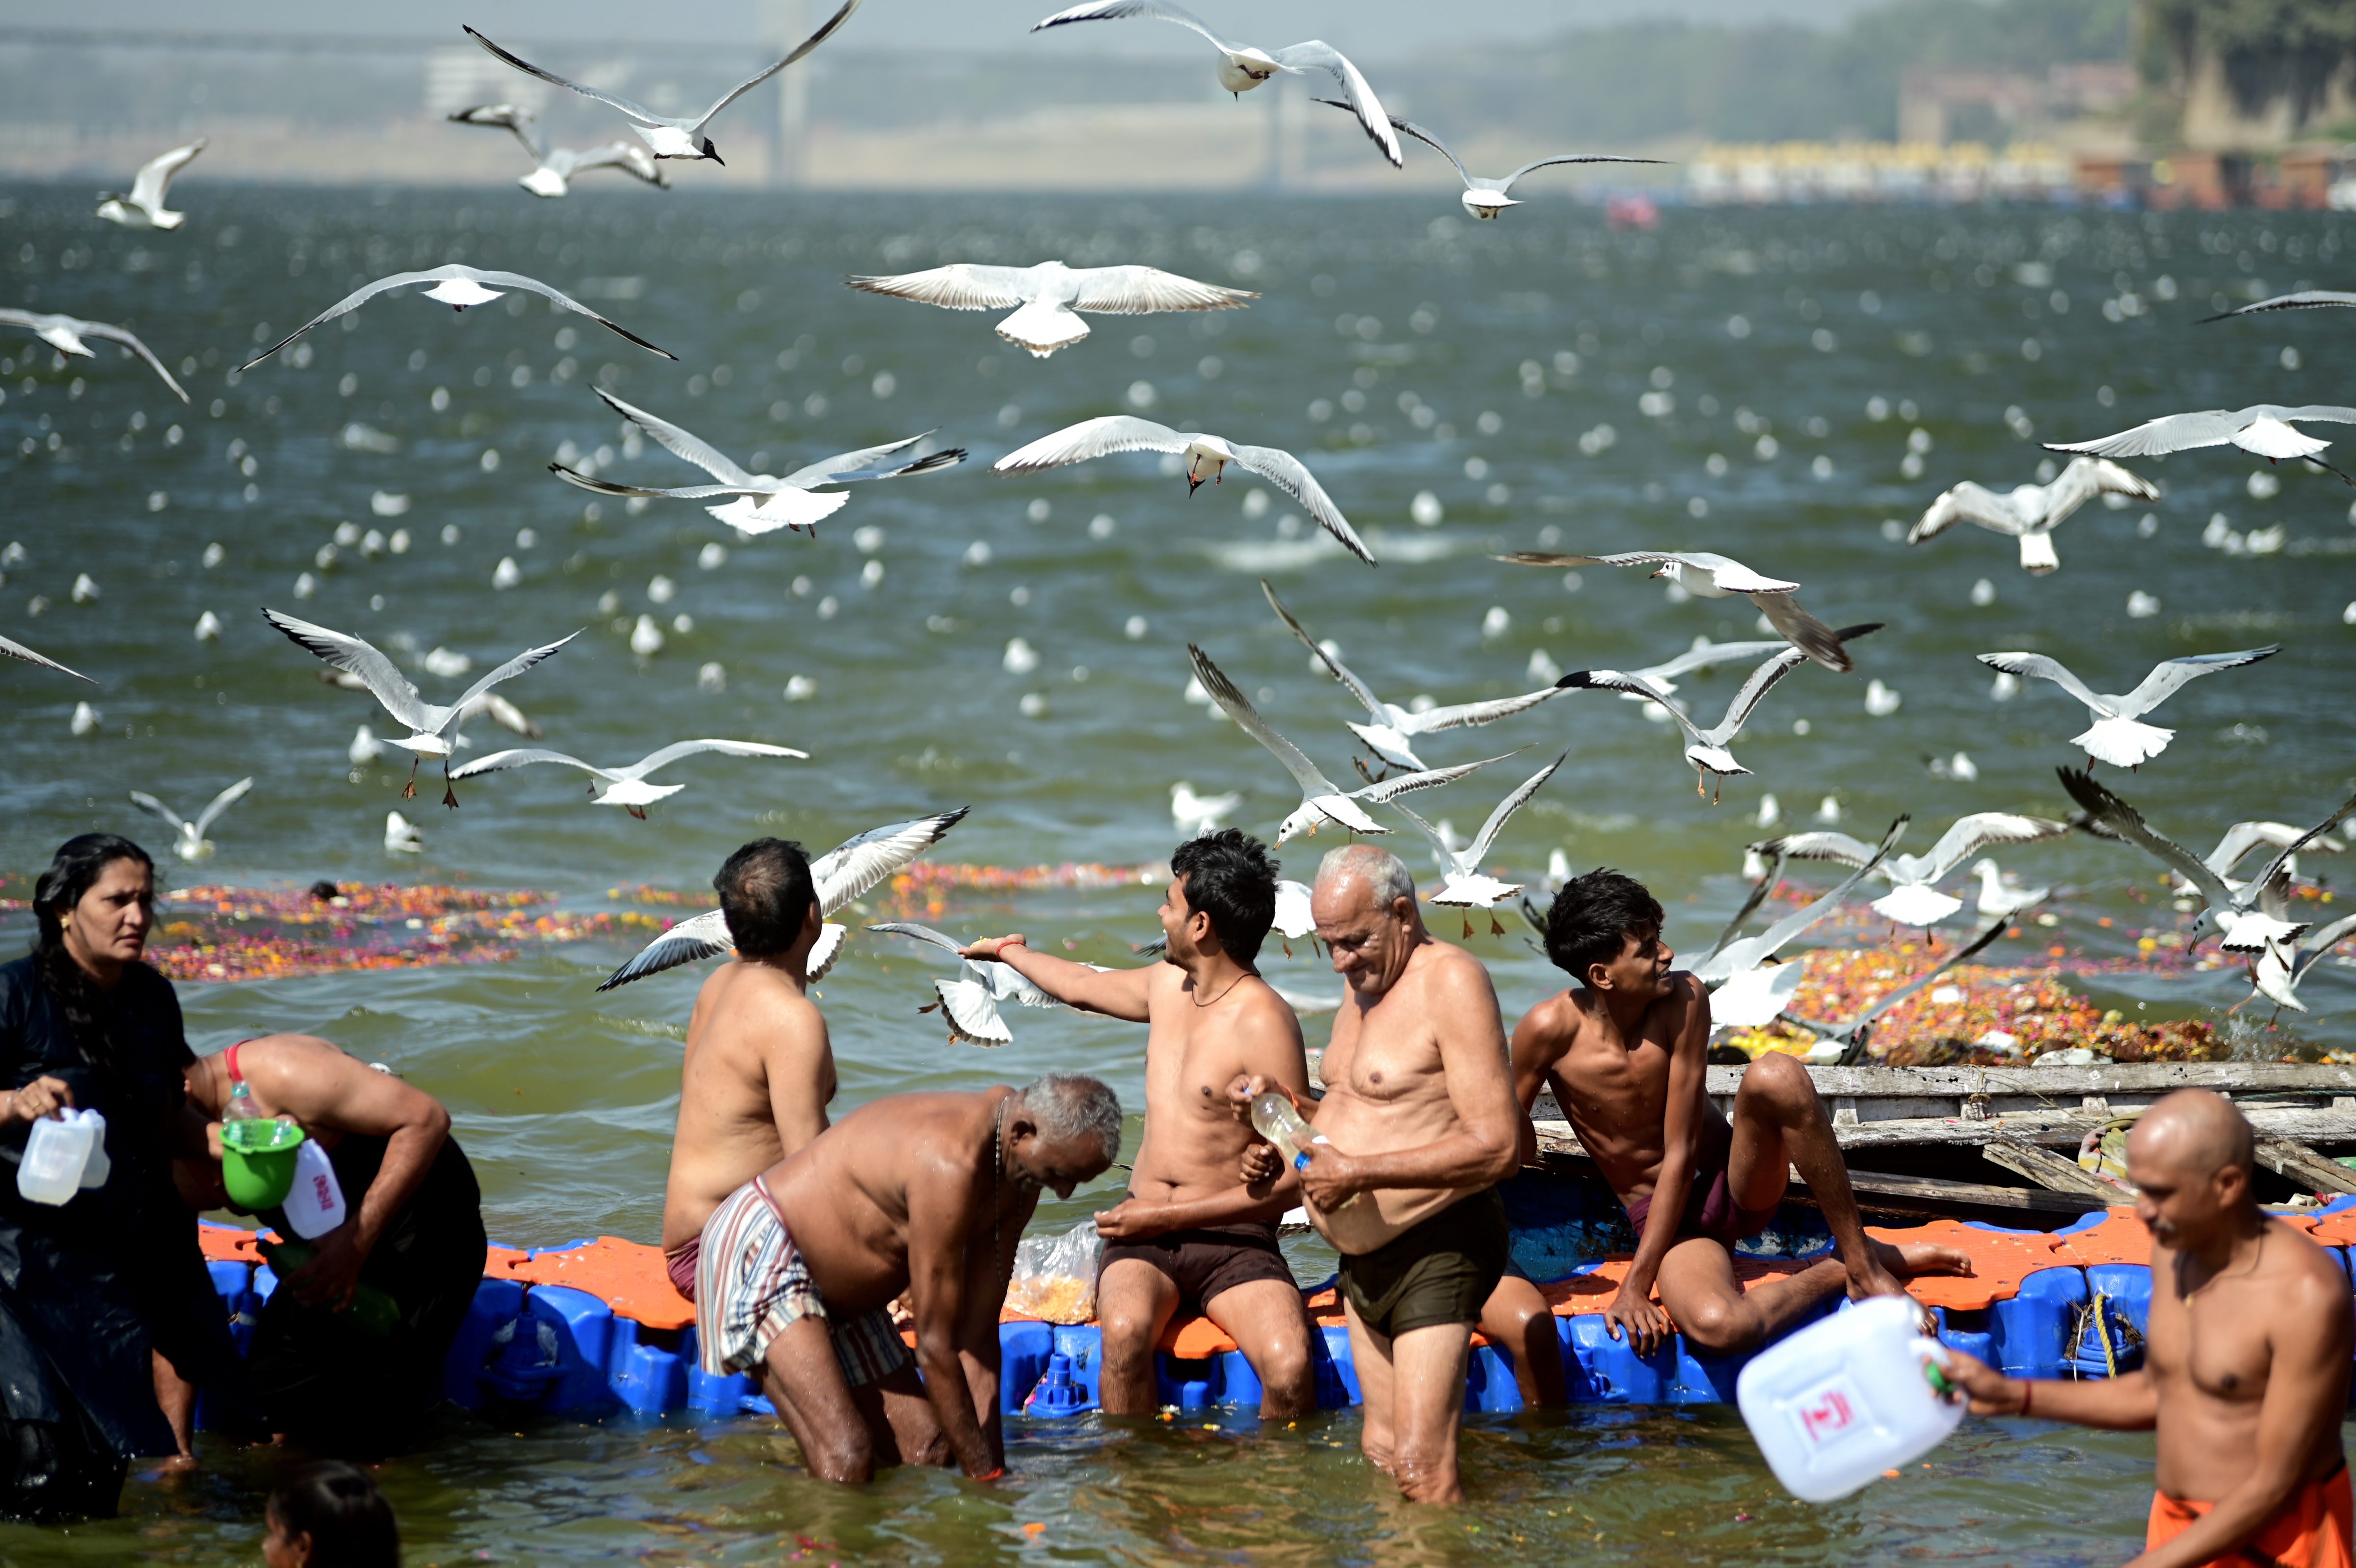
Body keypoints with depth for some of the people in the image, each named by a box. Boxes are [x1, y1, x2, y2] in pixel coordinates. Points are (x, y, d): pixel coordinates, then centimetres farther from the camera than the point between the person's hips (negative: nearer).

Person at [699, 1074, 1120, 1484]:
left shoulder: (1019, 1179, -3)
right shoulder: (949, 1165, -33)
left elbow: (978, 1335, -1)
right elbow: (935, 1347, -26)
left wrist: (993, 1463, -6)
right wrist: (986, 1474, -20)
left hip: (843, 1294, 10)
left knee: (930, 1451, 3)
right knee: (846, 1462, -24)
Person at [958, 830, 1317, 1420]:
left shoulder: (1264, 1023, -11)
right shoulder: (1168, 985, 11)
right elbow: (1082, 986, 36)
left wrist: (1165, 1218, -15)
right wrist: (1007, 952, 54)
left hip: (1233, 1242, -5)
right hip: (1144, 1238, 5)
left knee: (1291, 1369, -32)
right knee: (1124, 1332, -31)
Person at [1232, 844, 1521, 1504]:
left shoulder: (1449, 980, -14)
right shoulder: (1364, 978, 16)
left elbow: (1495, 1146, -21)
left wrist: (1359, 1171, -21)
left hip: (1436, 1249, -9)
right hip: (1366, 1254, 9)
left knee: (1420, 1470, -15)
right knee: (1381, 1452, 7)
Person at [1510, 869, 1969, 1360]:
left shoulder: (1682, 999, -15)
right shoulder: (1551, 1028, -17)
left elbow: (1681, 1153, -16)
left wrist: (1637, 1282, -20)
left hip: (1737, 1184, 1)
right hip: (1668, 1217, -1)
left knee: (1775, 1077, -33)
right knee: (1711, 1325, -39)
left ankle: (1864, 1260, -19)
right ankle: (1833, 1274, -9)